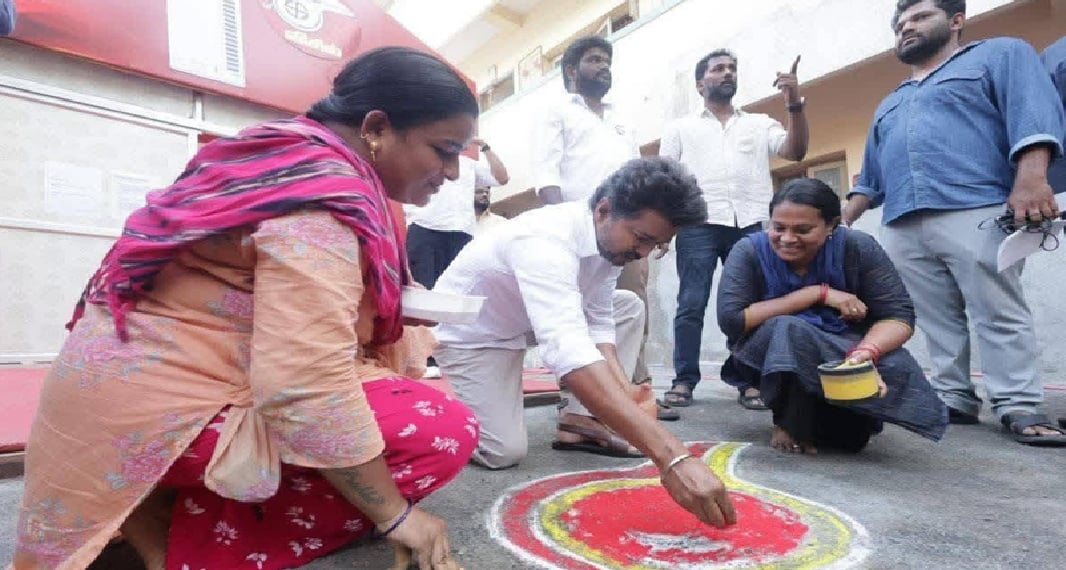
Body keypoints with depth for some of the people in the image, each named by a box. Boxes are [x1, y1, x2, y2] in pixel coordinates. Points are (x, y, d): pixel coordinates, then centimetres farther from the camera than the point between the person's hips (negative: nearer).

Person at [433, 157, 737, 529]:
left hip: (520, 320, 8)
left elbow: (597, 323, -4)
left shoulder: (610, 235, -11)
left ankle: (579, 421, 0)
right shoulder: (546, 242, -39)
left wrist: (625, 389, -23)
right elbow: (570, 355, -52)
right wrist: (672, 459, -56)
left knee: (629, 306, 0)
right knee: (503, 452, -19)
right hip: (470, 331, -8)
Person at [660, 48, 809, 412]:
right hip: (698, 225, -2)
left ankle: (748, 380, 9)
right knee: (691, 305, -5)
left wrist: (795, 104, -7)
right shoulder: (680, 129, 17)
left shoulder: (759, 123, 20)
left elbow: (795, 152, 6)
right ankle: (684, 380, 0)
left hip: (750, 225, 2)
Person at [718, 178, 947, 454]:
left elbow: (899, 315, -14)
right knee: (789, 328, -33)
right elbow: (730, 319, -28)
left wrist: (866, 351, -38)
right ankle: (789, 423, -9)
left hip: (843, 349, 3)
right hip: (768, 356, -2)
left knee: (897, 370, -25)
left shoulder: (857, 247, -13)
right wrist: (818, 293, -26)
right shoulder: (750, 251, -17)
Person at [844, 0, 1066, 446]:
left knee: (999, 315, -6)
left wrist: (1030, 179, -19)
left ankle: (1019, 408, -2)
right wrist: (843, 221, 16)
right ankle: (954, 399, 8)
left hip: (975, 211, -5)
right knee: (936, 321, 3)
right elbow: (871, 177, 28)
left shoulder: (999, 54, 14)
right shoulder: (888, 106, 30)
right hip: (902, 226, 6)